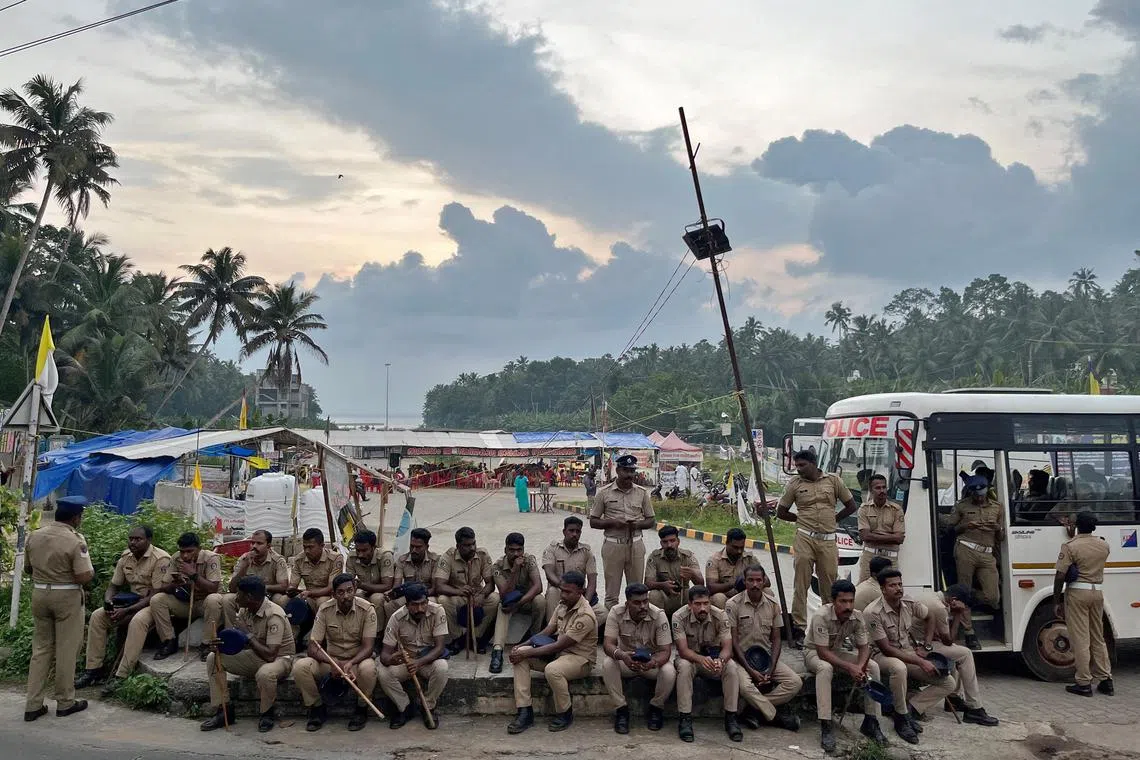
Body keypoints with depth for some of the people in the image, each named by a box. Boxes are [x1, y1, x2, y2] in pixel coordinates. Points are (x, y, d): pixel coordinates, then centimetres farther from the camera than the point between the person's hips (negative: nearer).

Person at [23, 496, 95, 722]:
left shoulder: (34, 535, 2)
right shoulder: (75, 540, -18)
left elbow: (28, 569, 14)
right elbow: (84, 577, -20)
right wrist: (92, 571, 0)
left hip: (39, 594, 6)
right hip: (67, 597, -6)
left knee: (40, 648, 14)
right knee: (66, 650, 5)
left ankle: (33, 705, 14)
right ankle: (65, 702, 15)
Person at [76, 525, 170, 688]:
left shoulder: (160, 559, -19)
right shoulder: (125, 557, 4)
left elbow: (157, 595, -22)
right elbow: (113, 586, 12)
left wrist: (127, 611, -26)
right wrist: (107, 602, -11)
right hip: (133, 600, 7)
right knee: (97, 616, -9)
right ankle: (93, 670, -4)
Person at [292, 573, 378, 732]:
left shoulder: (367, 609, -15)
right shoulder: (325, 610, -10)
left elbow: (368, 646, -18)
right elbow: (313, 648, -12)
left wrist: (350, 664, -37)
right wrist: (334, 663, -30)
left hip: (357, 660, -2)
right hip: (330, 659, 2)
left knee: (368, 668, -37)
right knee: (300, 666, -25)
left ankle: (361, 710, -8)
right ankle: (318, 708, -2)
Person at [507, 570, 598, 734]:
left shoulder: (585, 616, -24)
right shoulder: (563, 604, 3)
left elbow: (558, 646, -25)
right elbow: (547, 631, 6)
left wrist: (526, 653, -23)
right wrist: (522, 646, -8)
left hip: (580, 658, -8)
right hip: (559, 652, 8)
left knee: (552, 670, -38)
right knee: (519, 654, -11)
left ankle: (565, 714, -10)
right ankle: (525, 712, -12)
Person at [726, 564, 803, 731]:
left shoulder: (773, 605, 4)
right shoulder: (733, 605, -9)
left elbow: (776, 640, 6)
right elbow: (733, 641, -10)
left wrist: (771, 670, -9)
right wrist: (751, 671, -17)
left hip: (766, 656, 4)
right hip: (741, 658, -4)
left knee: (796, 683, -17)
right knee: (745, 685, -34)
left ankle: (752, 710, -15)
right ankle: (775, 716, -10)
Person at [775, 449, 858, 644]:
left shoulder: (833, 480, 7)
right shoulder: (794, 483, 6)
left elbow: (851, 506, 15)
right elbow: (781, 512, 13)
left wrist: (832, 520, 13)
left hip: (828, 540, 1)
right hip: (804, 538, -1)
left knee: (830, 583, 5)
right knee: (801, 583, -5)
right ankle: (798, 627, -3)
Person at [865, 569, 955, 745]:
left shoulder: (909, 603, -5)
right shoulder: (873, 613, -24)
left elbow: (930, 618, 17)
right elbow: (886, 649, -23)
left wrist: (926, 648, 8)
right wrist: (920, 662, -24)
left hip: (908, 653, 7)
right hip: (883, 656, -6)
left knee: (948, 683, -8)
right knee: (899, 668, -42)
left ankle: (909, 710, -6)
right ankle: (901, 718, -20)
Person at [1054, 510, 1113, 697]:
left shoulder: (1070, 546, -13)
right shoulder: (1104, 545, 4)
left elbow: (1060, 576, -15)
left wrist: (1056, 601, -7)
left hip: (1077, 593, -5)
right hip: (1097, 592, 6)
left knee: (1080, 640, -1)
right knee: (1098, 638, 16)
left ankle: (1084, 683, 3)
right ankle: (1106, 680, 19)